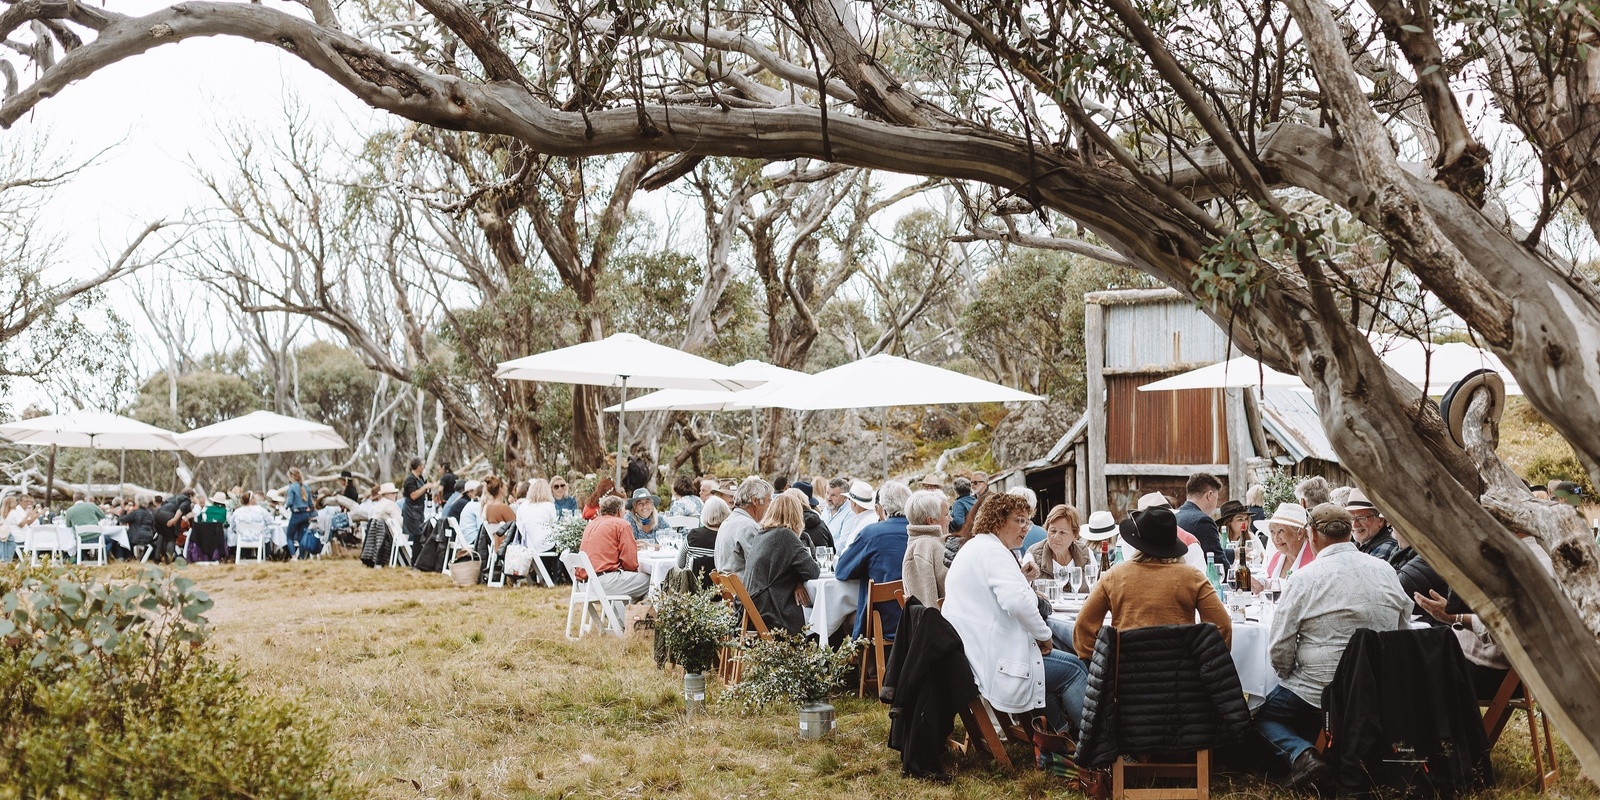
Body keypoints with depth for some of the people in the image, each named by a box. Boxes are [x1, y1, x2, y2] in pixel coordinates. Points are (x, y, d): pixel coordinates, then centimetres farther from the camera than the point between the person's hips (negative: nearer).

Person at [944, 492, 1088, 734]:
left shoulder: (974, 548, 21)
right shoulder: (992, 551, -14)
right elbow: (1017, 602, -28)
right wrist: (1044, 635, -14)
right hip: (992, 663, -11)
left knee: (1074, 664, 14)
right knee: (1072, 672, -5)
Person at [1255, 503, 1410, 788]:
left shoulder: (1305, 578, -13)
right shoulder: (1387, 571, 2)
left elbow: (1280, 650, -10)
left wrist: (1290, 678, 10)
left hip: (1319, 692, -6)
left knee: (1264, 716, 16)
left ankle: (1300, 754, -12)